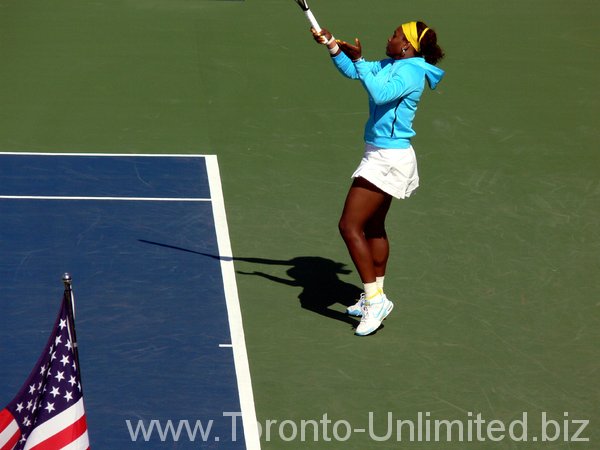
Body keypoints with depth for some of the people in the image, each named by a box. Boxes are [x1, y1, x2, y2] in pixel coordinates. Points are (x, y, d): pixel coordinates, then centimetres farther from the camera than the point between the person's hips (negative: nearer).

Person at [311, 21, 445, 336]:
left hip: (388, 160, -10)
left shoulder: (412, 71, -19)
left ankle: (375, 300, -8)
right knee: (373, 227, 20)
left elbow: (381, 94, -35)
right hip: (383, 156, 10)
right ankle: (375, 299, 31)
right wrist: (332, 45, 1)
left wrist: (358, 60, -33)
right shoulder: (390, 65, 9)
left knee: (350, 226, -11)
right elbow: (351, 71, 16)